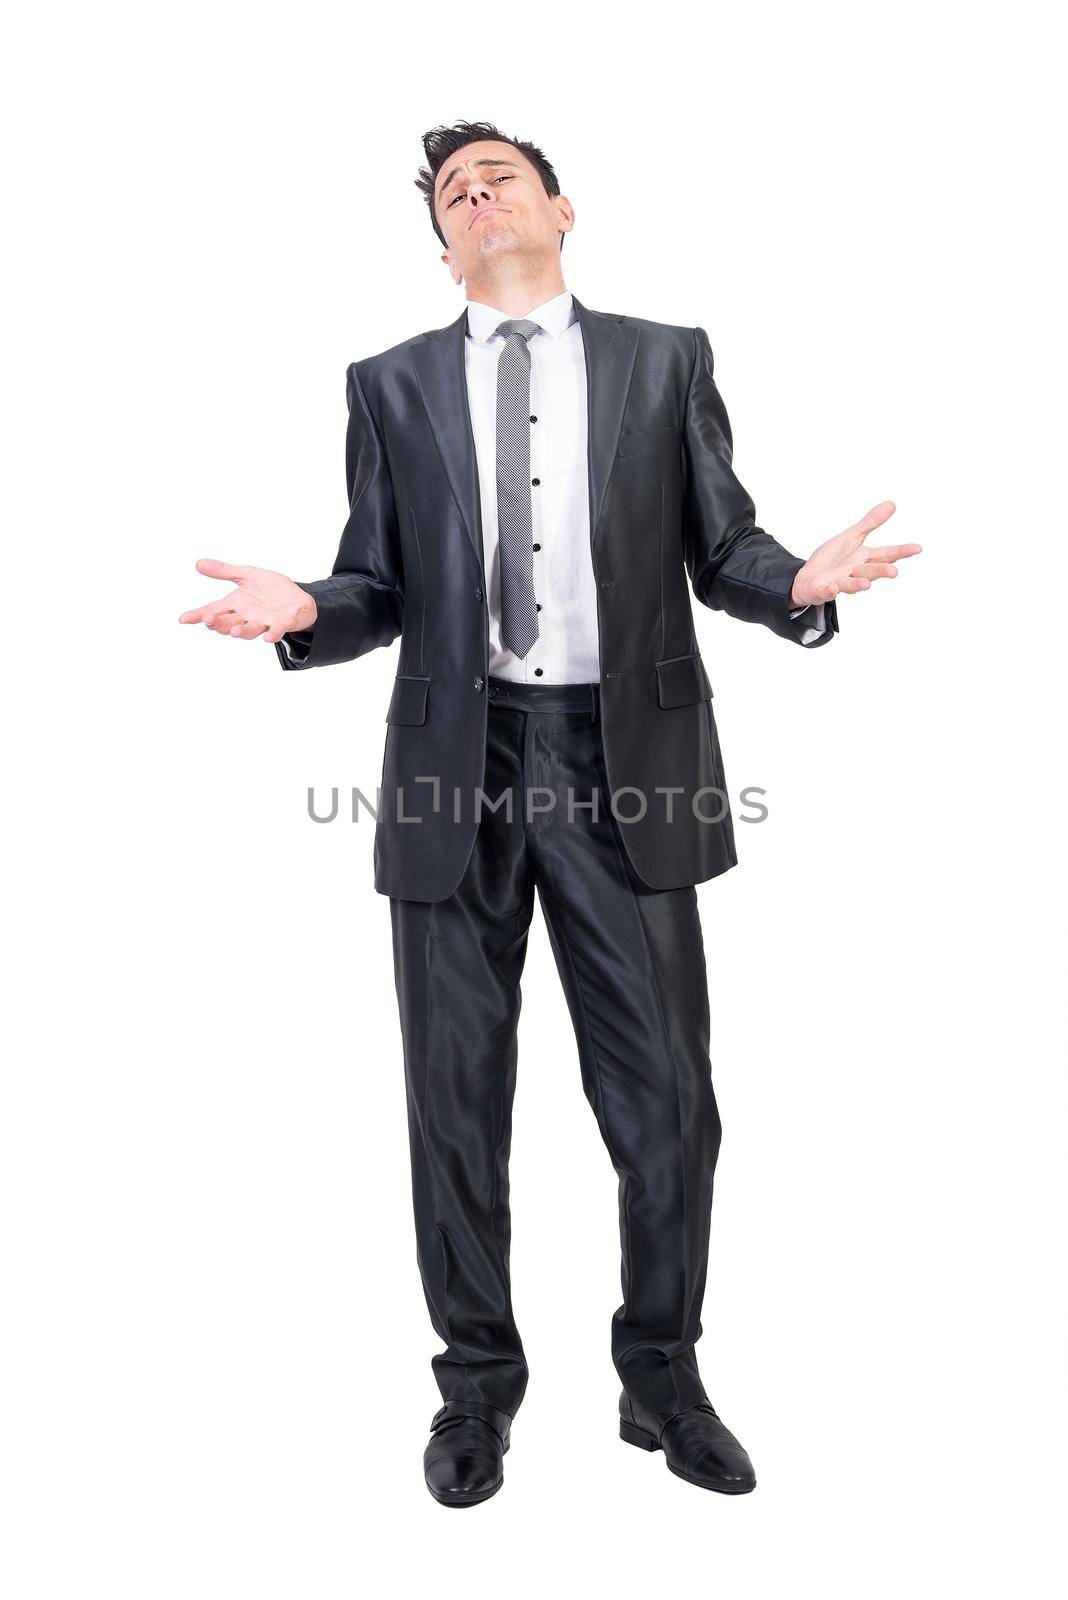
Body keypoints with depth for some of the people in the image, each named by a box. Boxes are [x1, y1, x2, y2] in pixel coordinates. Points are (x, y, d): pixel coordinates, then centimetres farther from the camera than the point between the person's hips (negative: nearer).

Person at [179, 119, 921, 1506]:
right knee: (456, 1098, 9)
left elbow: (722, 550, 6)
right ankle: (478, 1381, 30)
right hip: (456, 764, 1)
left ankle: (663, 1378, 28)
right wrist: (305, 611, -12)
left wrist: (799, 583, -15)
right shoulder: (393, 386, 12)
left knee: (667, 1093, 5)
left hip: (627, 762, 0)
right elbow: (380, 586, 8)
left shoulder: (665, 361, 11)